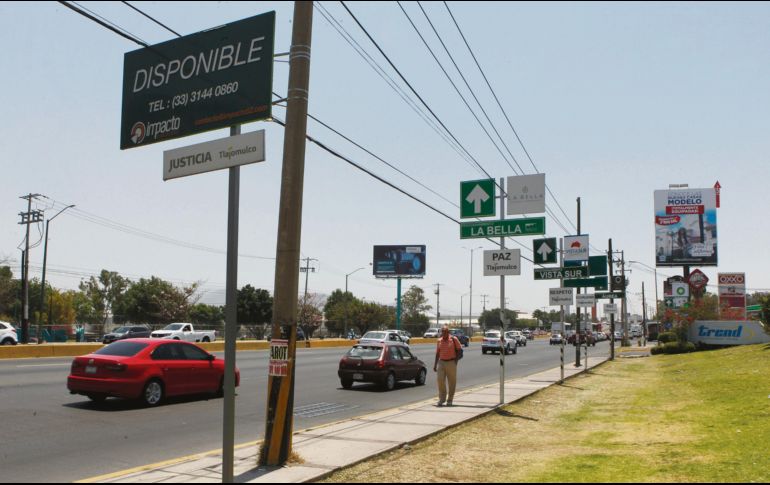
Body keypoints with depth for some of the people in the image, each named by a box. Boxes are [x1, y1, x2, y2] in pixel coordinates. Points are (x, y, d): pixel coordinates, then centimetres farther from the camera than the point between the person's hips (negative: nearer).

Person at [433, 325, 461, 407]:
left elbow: (458, 350, 1)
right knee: (440, 380, -5)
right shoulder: (439, 341, 9)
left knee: (452, 382, 3)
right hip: (441, 362, 3)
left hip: (451, 362, -3)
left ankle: (450, 400, 13)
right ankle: (442, 399, 4)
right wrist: (435, 364, 11)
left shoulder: (454, 339, -4)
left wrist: (456, 361, -7)